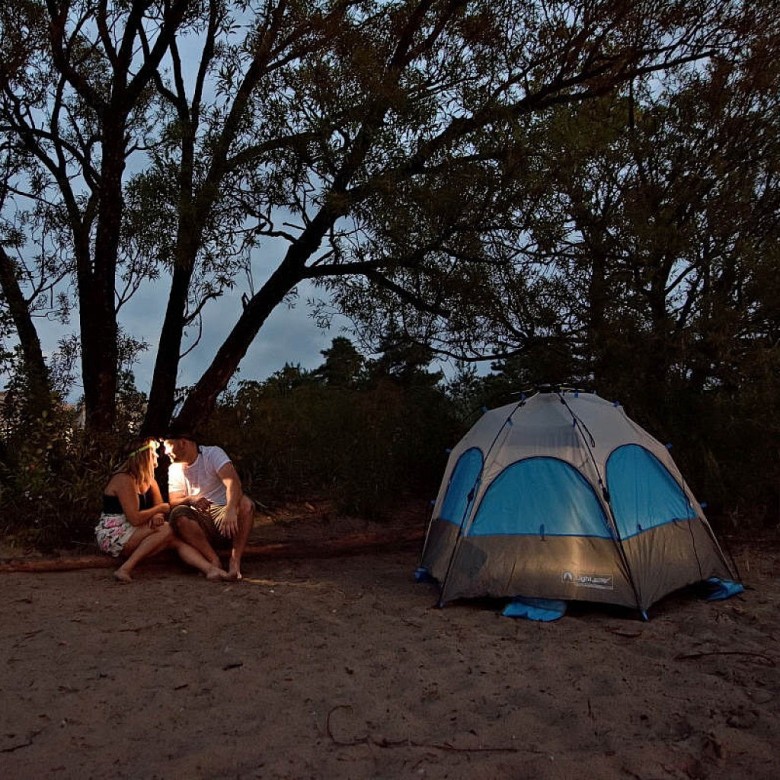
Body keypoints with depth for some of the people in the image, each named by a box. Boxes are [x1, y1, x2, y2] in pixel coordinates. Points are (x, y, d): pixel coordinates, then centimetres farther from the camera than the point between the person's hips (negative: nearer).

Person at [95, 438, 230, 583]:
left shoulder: (149, 479, 11)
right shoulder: (124, 479, -18)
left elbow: (159, 506, 7)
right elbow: (135, 519, -24)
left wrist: (157, 516, -17)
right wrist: (160, 509, -9)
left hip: (129, 532, 8)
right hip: (112, 536, -8)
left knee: (178, 540, -16)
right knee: (165, 530, -27)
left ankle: (210, 569, -35)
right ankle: (125, 570, -30)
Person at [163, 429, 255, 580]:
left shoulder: (213, 453, -5)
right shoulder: (174, 469, 9)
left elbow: (233, 481, -22)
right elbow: (173, 503, -1)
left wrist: (231, 509, -43)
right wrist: (190, 499, -26)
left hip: (224, 516, -2)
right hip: (200, 525, 3)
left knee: (245, 504, -31)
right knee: (178, 514, -26)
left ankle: (235, 561, -36)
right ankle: (213, 560, -31)